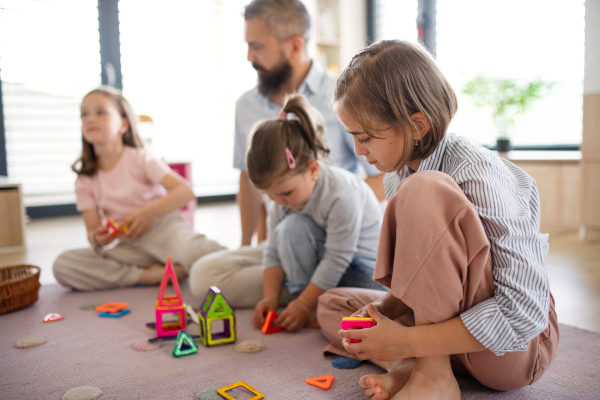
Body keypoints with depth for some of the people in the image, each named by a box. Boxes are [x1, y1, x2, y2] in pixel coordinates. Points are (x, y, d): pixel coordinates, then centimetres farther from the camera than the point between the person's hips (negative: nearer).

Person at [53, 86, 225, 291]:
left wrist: (150, 212, -25)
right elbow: (92, 230, 4)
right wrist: (98, 238, -20)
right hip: (128, 247, 5)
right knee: (62, 265, -19)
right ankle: (148, 275, -21)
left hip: (162, 228, -4)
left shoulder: (140, 159, -2)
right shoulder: (85, 180, 7)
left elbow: (185, 191, -11)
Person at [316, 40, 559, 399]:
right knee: (332, 303, 13)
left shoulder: (478, 177, -25)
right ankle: (408, 370, -14)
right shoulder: (398, 176, -1)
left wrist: (407, 340, -28)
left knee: (425, 192, -30)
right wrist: (383, 310, -9)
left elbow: (525, 312, -29)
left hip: (515, 349, -8)